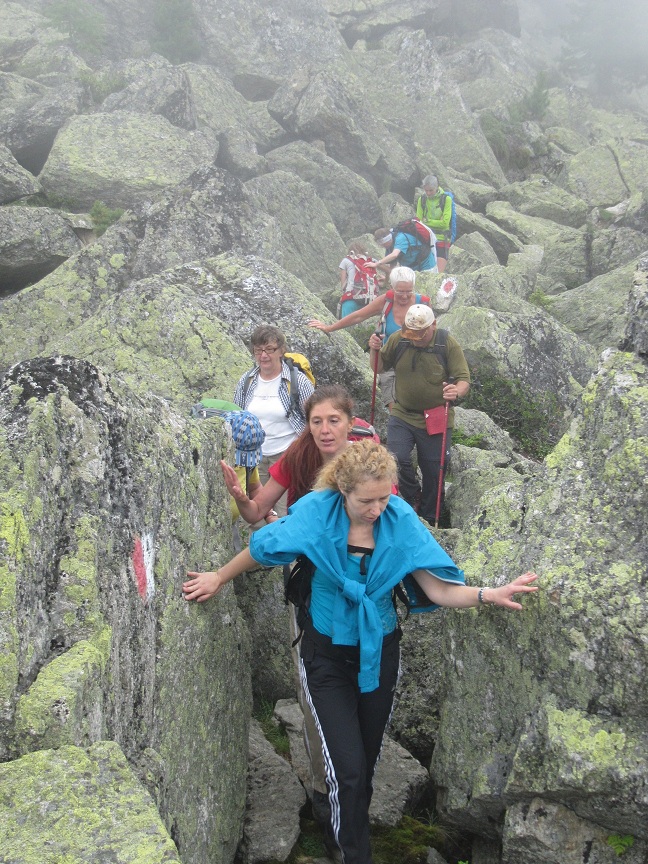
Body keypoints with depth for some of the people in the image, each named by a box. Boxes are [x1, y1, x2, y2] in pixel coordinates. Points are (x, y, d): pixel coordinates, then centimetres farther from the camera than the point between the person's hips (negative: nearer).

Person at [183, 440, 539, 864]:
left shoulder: (401, 519, -16)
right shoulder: (317, 511, -20)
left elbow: (440, 589, -18)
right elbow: (263, 547, -4)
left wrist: (487, 594, -34)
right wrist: (220, 577, 6)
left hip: (379, 652, 2)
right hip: (328, 656, -2)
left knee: (367, 762, 17)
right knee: (348, 770, -8)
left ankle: (354, 826, 44)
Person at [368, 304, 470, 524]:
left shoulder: (449, 345, -10)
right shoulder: (397, 340, -5)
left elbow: (464, 379, -10)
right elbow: (380, 366, 9)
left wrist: (456, 392, -33)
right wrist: (375, 350, -13)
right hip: (402, 415, 1)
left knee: (433, 472, 7)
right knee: (397, 459, -17)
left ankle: (429, 519, 27)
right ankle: (414, 498, 13)